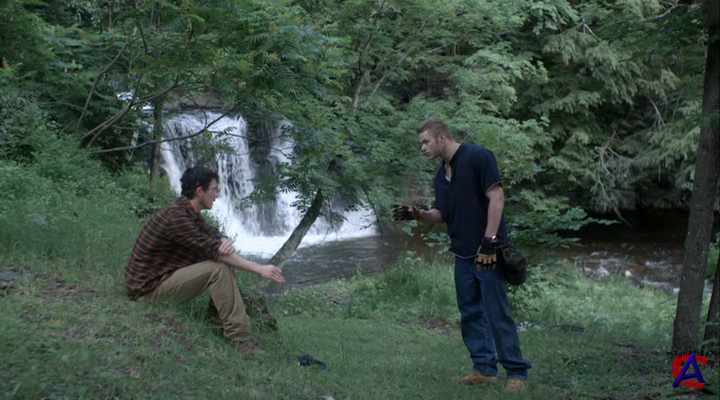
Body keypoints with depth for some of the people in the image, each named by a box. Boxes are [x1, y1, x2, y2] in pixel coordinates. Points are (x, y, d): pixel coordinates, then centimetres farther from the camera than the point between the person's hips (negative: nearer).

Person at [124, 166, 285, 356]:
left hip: (163, 273, 10)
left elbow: (214, 235, 8)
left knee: (226, 259, 4)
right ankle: (240, 337, -22)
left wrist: (225, 242, -19)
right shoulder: (176, 217, -26)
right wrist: (259, 269, -25)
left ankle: (220, 314, 6)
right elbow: (213, 251, -28)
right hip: (148, 287, -10)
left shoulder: (189, 211, 6)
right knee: (219, 269, -23)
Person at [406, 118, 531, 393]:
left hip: (487, 252, -8)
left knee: (497, 314, -7)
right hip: (463, 254, 8)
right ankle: (485, 368, 19)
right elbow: (440, 215, 13)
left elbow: (497, 197, -16)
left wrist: (489, 242, -20)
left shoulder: (477, 157, -11)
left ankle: (517, 373, 1)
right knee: (470, 314, 10)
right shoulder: (441, 175, 13)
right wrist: (418, 214, -7)